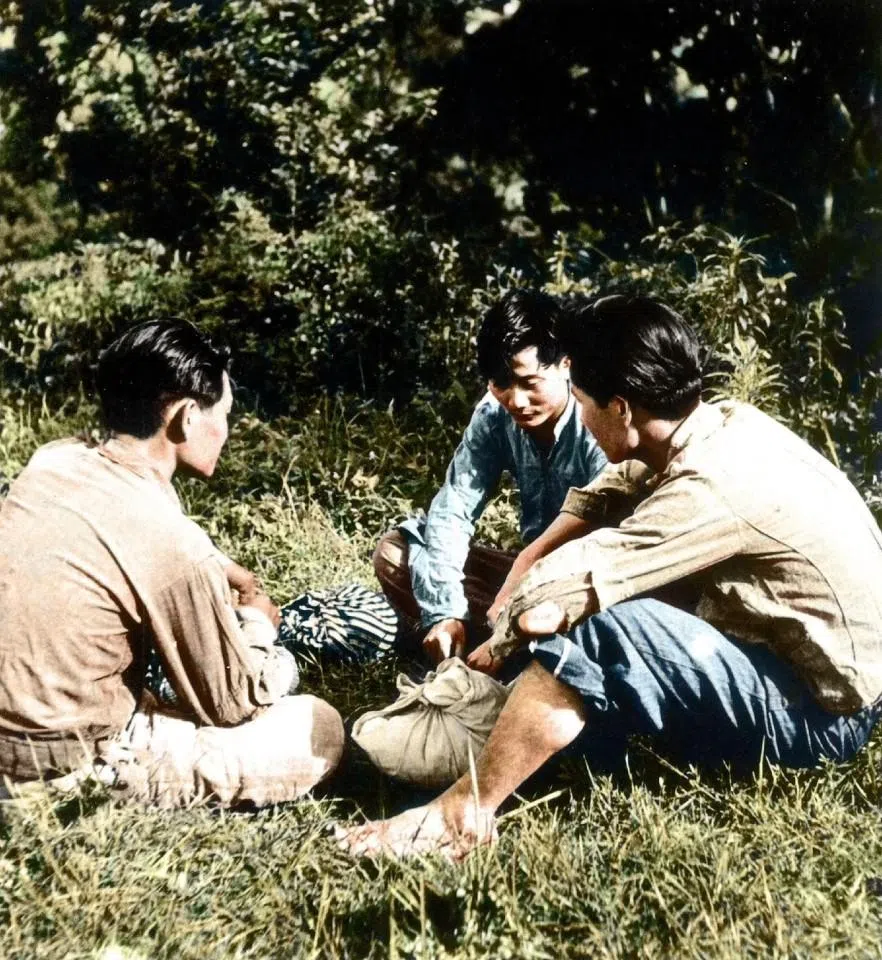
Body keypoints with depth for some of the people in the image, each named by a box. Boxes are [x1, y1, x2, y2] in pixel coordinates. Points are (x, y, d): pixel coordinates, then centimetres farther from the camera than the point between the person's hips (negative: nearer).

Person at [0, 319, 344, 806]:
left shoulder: (53, 460, -4)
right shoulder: (168, 543, -26)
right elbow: (235, 703, -11)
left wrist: (217, 572, 10)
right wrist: (256, 617, 7)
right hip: (72, 772, -8)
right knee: (320, 728, -1)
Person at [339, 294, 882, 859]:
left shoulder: (708, 490, -29)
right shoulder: (723, 423, -3)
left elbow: (542, 607, -29)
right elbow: (598, 500, 9)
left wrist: (498, 645, -8)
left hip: (817, 711, -9)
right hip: (810, 665, 9)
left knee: (592, 625, -26)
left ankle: (461, 814, -15)